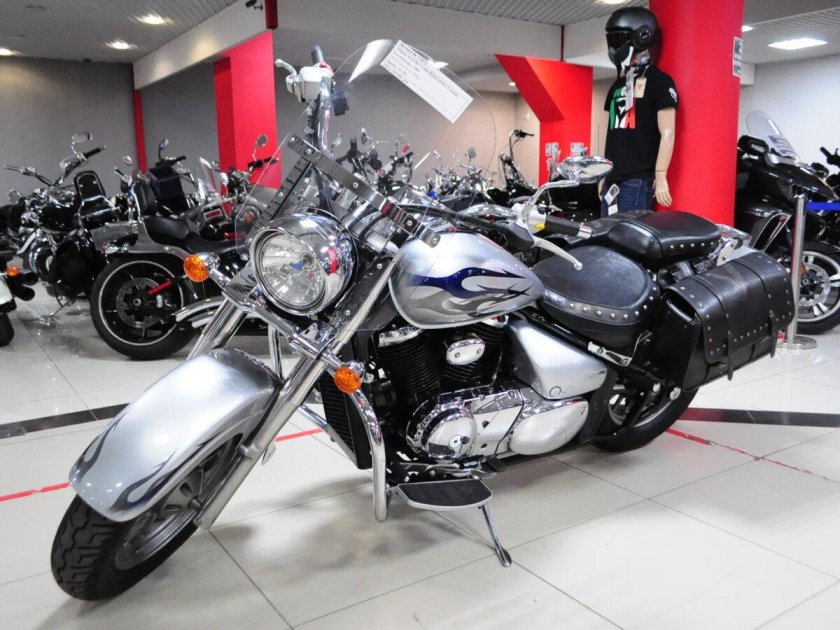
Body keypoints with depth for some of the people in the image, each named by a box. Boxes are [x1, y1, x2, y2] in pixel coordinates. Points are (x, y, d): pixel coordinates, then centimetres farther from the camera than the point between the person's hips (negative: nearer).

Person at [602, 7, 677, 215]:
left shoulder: (659, 81, -3)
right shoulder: (617, 85, 21)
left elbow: (667, 134, -10)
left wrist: (660, 177, -17)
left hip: (637, 180, -8)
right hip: (612, 178, 8)